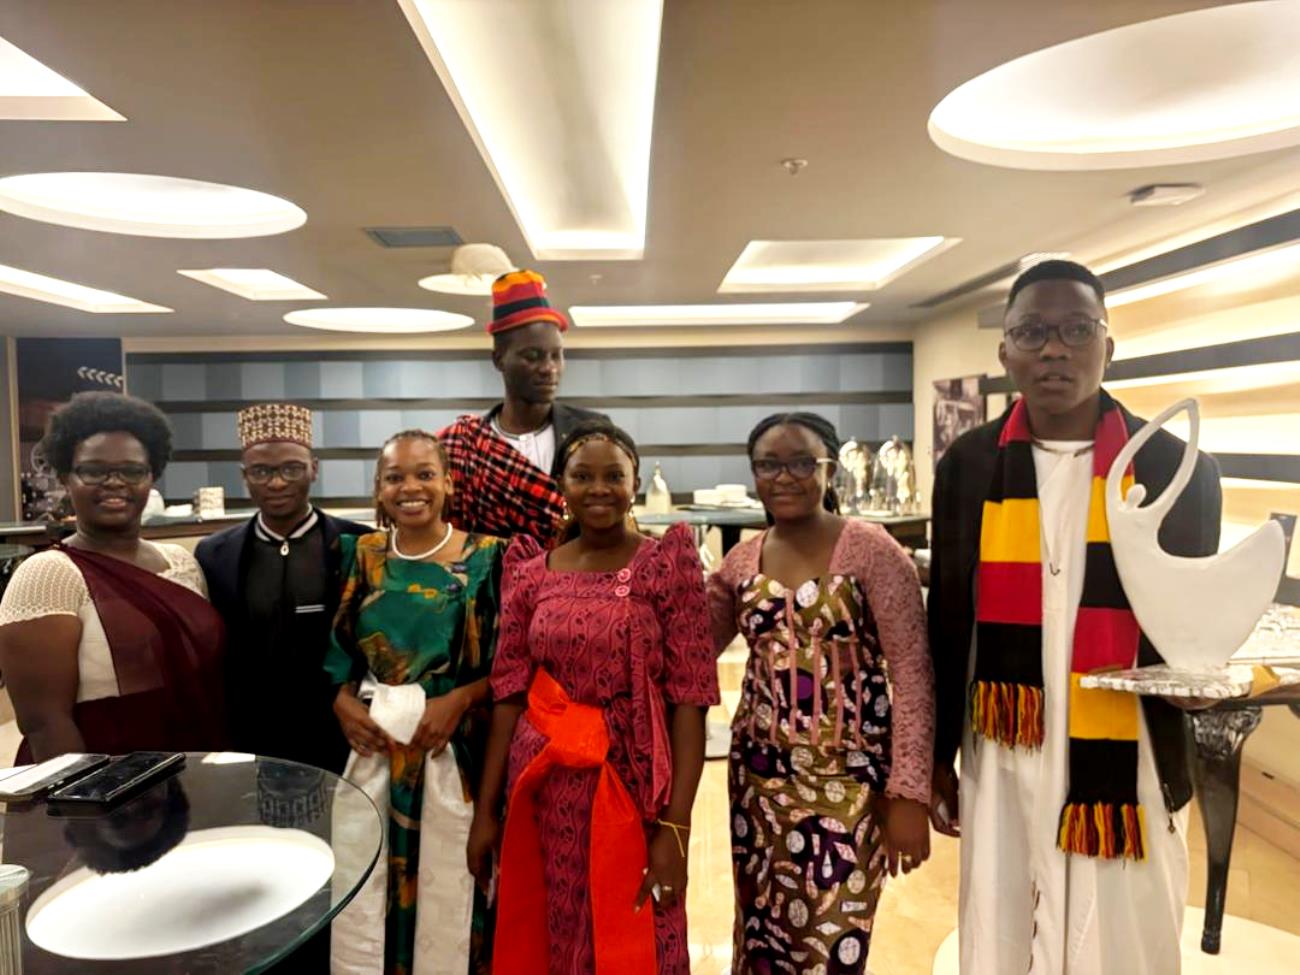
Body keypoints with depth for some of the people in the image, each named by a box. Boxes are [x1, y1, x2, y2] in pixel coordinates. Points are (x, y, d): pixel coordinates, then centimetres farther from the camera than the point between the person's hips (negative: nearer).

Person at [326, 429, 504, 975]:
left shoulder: (487, 557, -4)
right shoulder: (362, 555, 6)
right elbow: (339, 649, 11)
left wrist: (459, 701, -16)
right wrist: (342, 703, -6)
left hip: (455, 746, -2)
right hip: (372, 739, 3)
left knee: (448, 883, 7)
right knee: (361, 885, 9)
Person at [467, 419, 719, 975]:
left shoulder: (668, 564, -7)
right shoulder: (531, 573, 3)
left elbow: (689, 698, -10)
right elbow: (508, 695, 5)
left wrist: (676, 826, -14)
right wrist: (486, 810, 5)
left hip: (633, 785, -3)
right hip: (545, 790, 3)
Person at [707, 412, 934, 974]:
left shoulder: (870, 550, -9)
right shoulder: (741, 561, 4)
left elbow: (913, 674, -11)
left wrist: (909, 793, -15)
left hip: (849, 779, -4)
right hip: (760, 775, 4)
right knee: (760, 929, 16)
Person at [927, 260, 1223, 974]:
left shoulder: (1176, 467, -3)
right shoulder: (969, 465, 0)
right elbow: (948, 621, 5)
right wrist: (938, 753, 8)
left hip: (1131, 768, -1)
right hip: (1003, 763, 1)